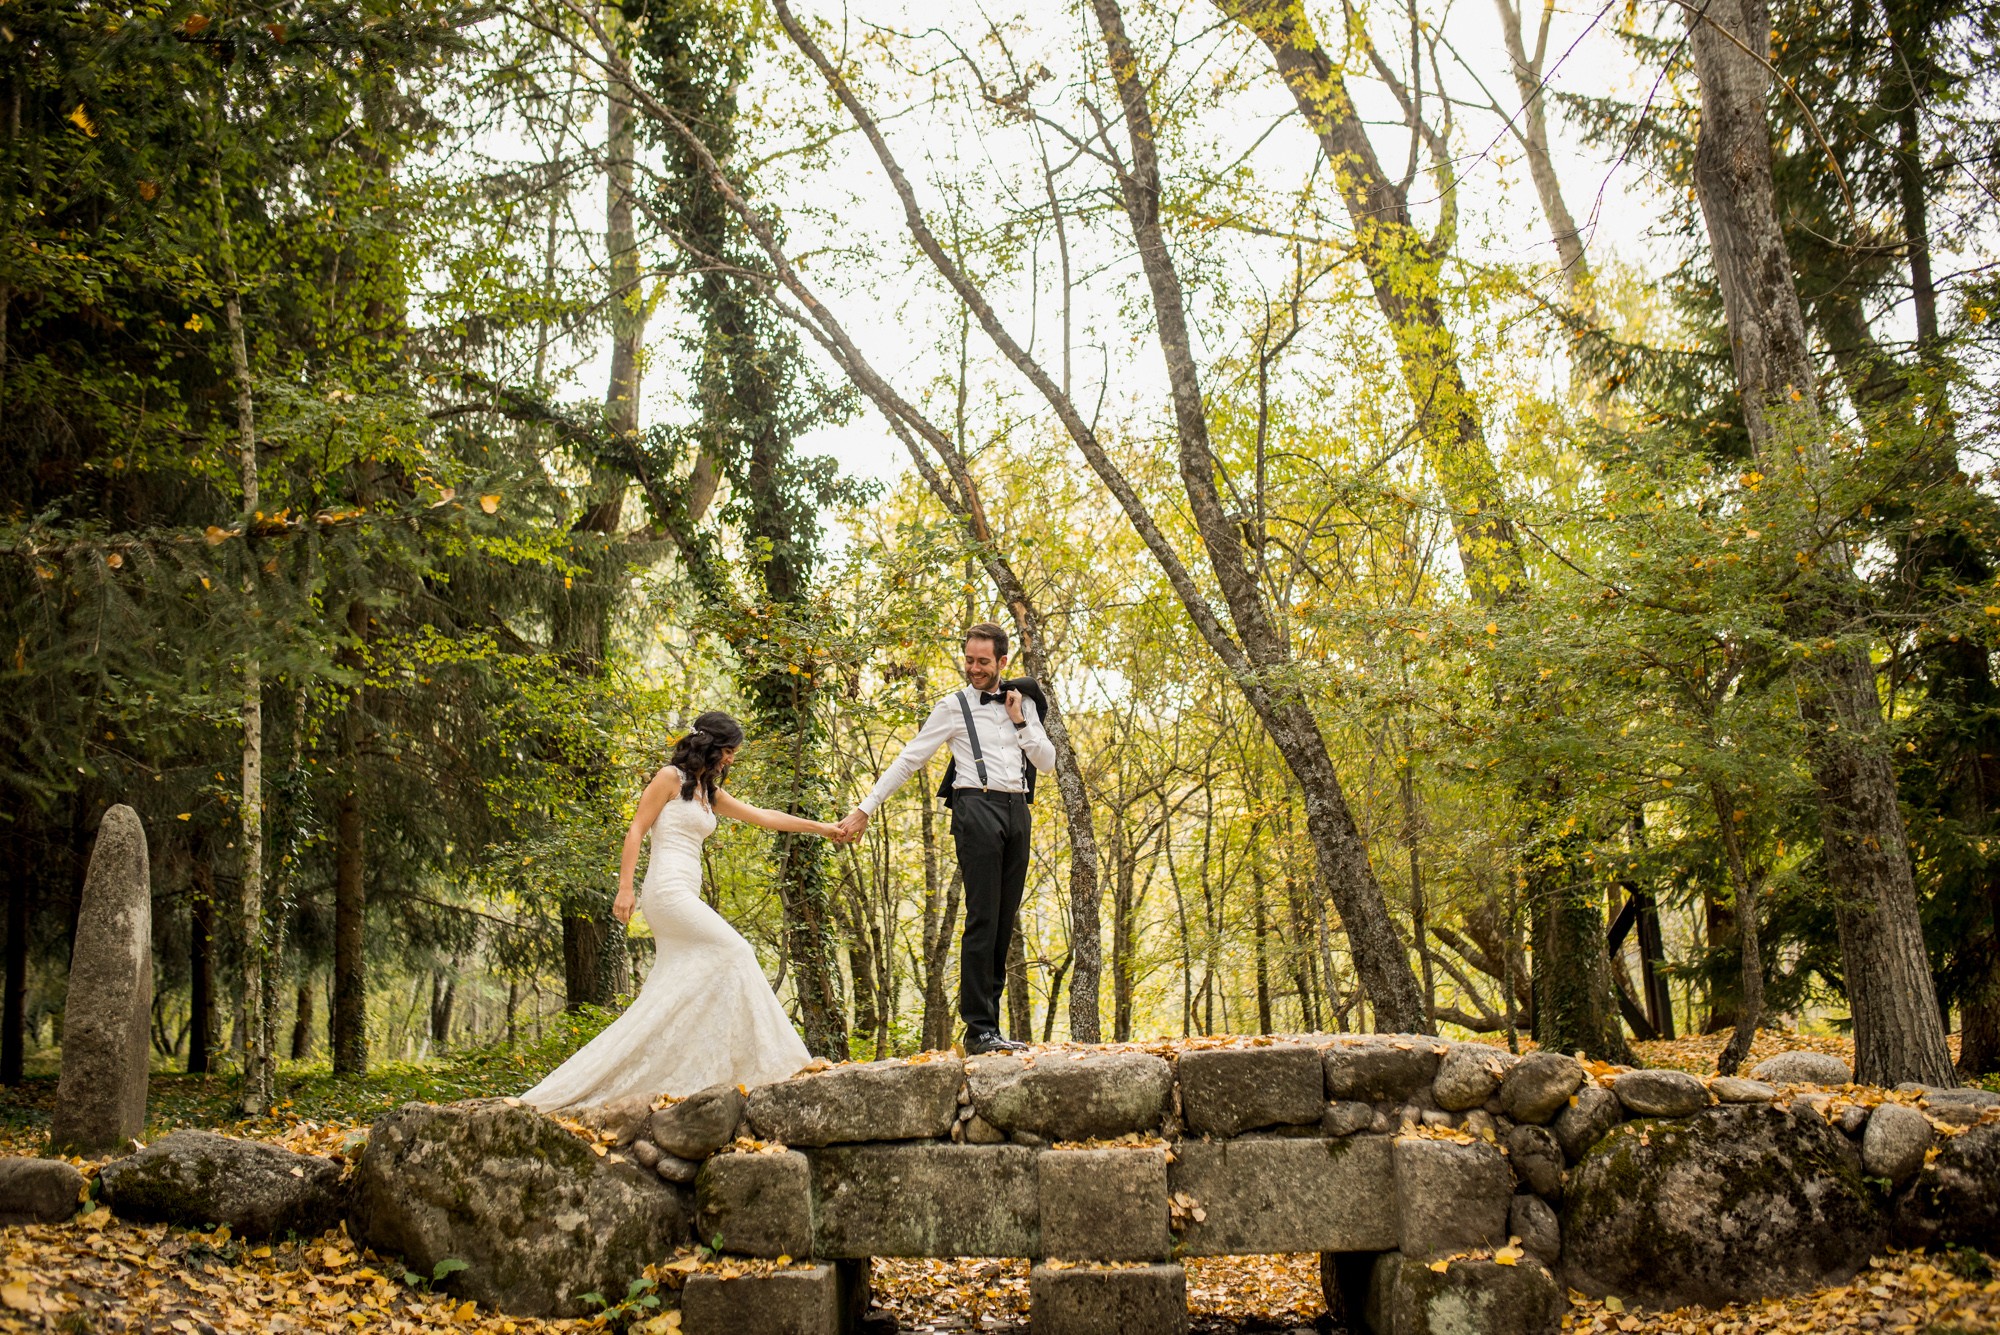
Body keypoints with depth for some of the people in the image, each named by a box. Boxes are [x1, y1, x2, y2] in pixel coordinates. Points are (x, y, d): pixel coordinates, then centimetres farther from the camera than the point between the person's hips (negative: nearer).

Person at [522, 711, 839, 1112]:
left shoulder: (709, 793, 21)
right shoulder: (671, 777, -2)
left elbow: (764, 817, 24)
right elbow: (636, 831, -6)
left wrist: (820, 828, 22)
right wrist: (624, 889, -14)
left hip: (684, 897, 9)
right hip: (668, 889, -9)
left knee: (667, 998, 2)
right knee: (732, 950, -13)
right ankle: (756, 1059, -12)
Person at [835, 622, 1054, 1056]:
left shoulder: (1023, 705, 17)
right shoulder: (954, 707, 4)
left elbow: (1047, 761, 14)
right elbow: (908, 760, 2)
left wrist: (1021, 722, 2)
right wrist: (865, 808, -4)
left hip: (1017, 810, 5)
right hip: (978, 808, -5)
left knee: (1004, 923, 5)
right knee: (982, 920, -11)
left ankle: (989, 1024, 8)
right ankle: (979, 1030, -11)